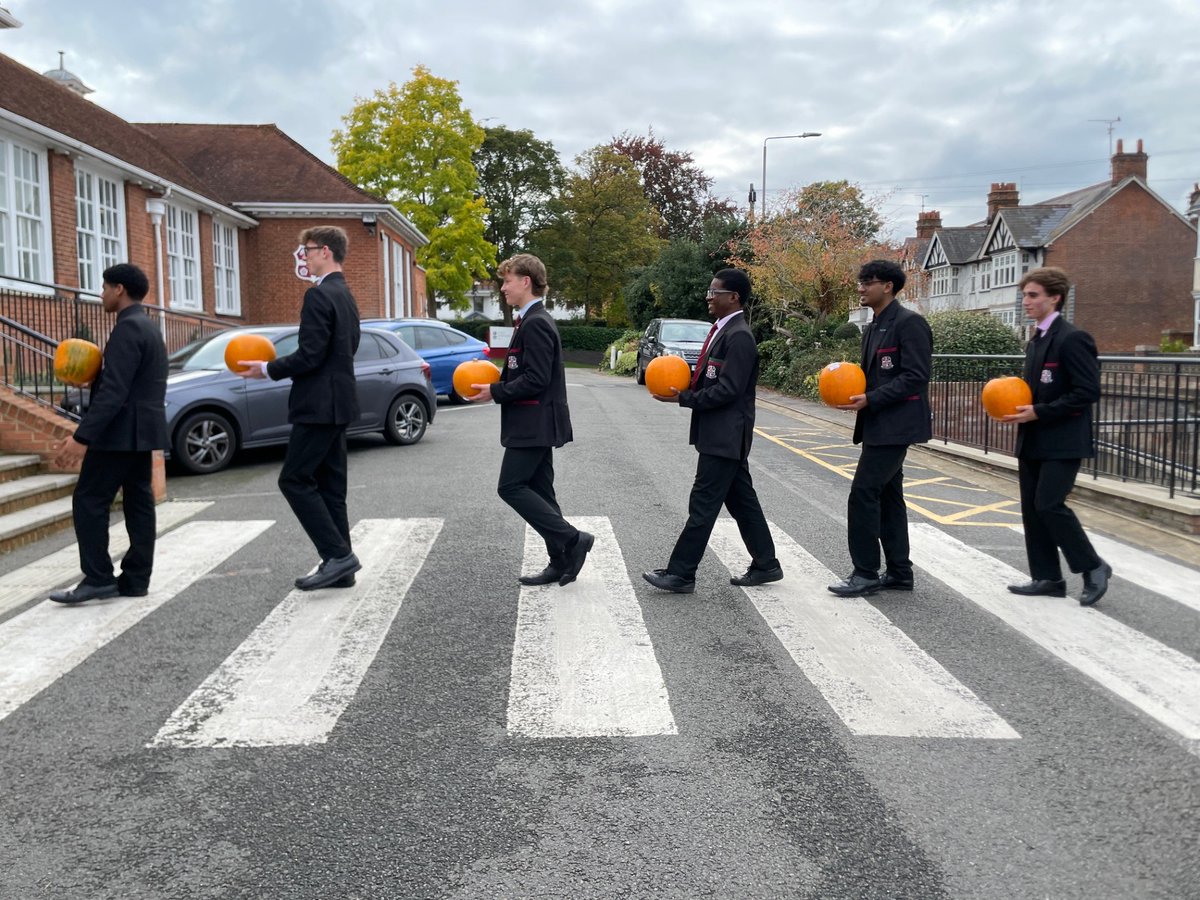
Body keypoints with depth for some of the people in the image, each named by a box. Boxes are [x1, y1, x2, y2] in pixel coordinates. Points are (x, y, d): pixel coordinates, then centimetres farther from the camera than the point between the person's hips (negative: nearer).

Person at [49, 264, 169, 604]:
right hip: (143, 429, 10)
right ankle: (135, 579, 11)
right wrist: (93, 375, 13)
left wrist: (82, 437, -26)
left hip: (123, 430, -10)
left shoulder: (128, 328, -16)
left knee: (88, 500, -4)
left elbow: (114, 391, -24)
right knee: (139, 502, 8)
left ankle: (98, 578, -3)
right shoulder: (147, 326, 16)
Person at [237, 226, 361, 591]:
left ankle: (338, 555, -7)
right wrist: (279, 367, 18)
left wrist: (267, 369, -7)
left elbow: (310, 355, -21)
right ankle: (339, 565, 13)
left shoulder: (319, 294, -14)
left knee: (294, 480, -5)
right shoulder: (345, 296, 17)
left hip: (320, 404, -10)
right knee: (329, 485, 10)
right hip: (338, 401, 10)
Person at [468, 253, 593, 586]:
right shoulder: (531, 320, 16)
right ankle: (561, 563, 16)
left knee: (511, 487, -8)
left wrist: (495, 392, -15)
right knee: (538, 491, 11)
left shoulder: (536, 323, -16)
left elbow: (536, 380, -22)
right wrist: (496, 384, 7)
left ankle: (572, 540, -5)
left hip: (534, 424, -10)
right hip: (535, 424, 10)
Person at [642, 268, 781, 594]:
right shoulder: (722, 331, 14)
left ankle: (680, 573, 2)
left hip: (725, 437, -10)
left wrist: (683, 398, -19)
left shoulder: (738, 337, -17)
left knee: (703, 505, -5)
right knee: (741, 501, 15)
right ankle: (765, 565, 25)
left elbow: (727, 390, -22)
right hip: (722, 436, 10)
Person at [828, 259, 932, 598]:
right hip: (878, 425, 10)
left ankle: (866, 573, -3)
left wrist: (870, 400, -22)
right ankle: (899, 572, 21)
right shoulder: (873, 329, 17)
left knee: (863, 492, -11)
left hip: (895, 425, -10)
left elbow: (915, 377, -19)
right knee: (887, 495, 13)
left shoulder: (909, 323, -12)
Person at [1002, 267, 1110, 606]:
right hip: (1033, 441, 9)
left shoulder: (1072, 338, -14)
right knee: (1032, 509, 8)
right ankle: (1048, 578, 16)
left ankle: (1093, 567, 7)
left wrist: (1038, 412, -20)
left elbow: (1088, 392, -19)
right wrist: (1020, 406, 2)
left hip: (1062, 441, -9)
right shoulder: (1036, 341, 15)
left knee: (1049, 504, -12)